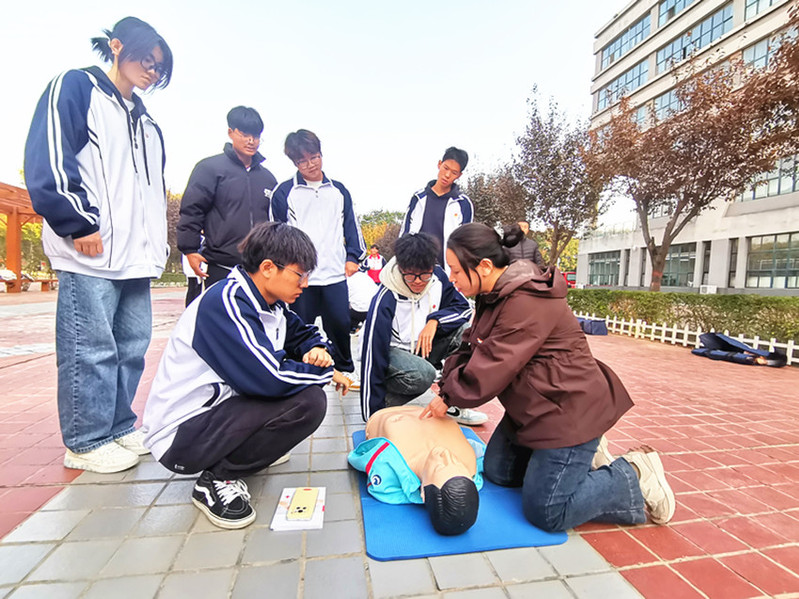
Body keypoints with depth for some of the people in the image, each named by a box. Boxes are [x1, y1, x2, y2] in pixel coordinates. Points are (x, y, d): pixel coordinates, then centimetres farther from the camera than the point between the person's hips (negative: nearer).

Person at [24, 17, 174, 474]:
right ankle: (87, 443, 11)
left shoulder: (145, 120, 26)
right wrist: (80, 223, -13)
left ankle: (119, 429, 23)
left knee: (132, 346, 10)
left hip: (136, 256, 8)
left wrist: (158, 241, 18)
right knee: (91, 348, -3)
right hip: (91, 252, -7)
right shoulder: (75, 88, 4)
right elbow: (48, 160, -8)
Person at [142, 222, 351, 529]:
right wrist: (326, 373, -16)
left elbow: (306, 333, 15)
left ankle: (259, 442, 13)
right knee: (308, 402, -25)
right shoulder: (226, 303, -25)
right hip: (179, 435, -9)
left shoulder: (270, 303, 1)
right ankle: (216, 479, -7)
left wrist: (317, 352, -9)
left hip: (216, 404, 9)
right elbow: (269, 379, -32)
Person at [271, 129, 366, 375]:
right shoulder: (284, 192, 4)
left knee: (341, 325, 7)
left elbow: (352, 225, 16)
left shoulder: (338, 190, 14)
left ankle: (345, 371, 27)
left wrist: (353, 257, 7)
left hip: (336, 273, 2)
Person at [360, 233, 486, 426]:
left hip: (423, 345, 6)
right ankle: (384, 403, -6)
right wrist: (373, 416, -23)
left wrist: (435, 320, -25)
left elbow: (463, 307, -2)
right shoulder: (385, 302, -28)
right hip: (392, 352, -6)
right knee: (423, 374, -37)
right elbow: (373, 355, -26)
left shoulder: (437, 277, -14)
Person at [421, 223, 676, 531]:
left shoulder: (526, 303, -29)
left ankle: (634, 474, 12)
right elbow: (470, 347, 6)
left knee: (546, 513, -4)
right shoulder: (497, 295, 4)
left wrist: (449, 397, -11)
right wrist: (447, 384, -9)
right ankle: (582, 457, 24)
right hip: (533, 409, 10)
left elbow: (490, 369, -27)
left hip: (568, 410, -10)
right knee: (496, 471, 17)